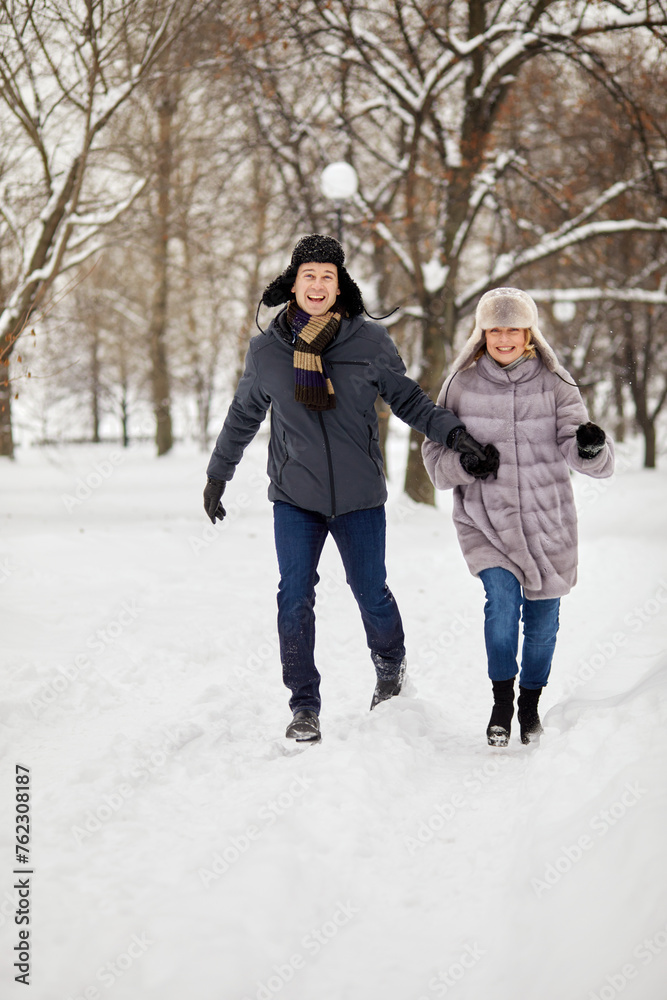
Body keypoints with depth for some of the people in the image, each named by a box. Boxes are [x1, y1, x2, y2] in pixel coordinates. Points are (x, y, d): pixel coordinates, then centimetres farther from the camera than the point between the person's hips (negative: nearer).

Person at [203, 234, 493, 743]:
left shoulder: (371, 341, -3)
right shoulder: (266, 349, 2)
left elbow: (407, 398, 6)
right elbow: (244, 415, 16)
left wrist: (452, 432, -9)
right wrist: (218, 473, 24)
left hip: (359, 495, -1)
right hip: (295, 496, 1)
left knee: (371, 592, 6)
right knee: (295, 596, -8)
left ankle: (391, 665, 37)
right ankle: (304, 706, 4)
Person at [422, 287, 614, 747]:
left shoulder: (554, 384, -4)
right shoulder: (463, 383, -2)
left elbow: (588, 456, -13)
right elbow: (435, 453, 4)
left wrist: (590, 446, -37)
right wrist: (463, 463, -18)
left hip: (547, 518, 1)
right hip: (485, 518, -1)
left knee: (543, 617, 8)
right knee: (502, 596, -20)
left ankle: (531, 704, 32)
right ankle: (501, 704, -2)